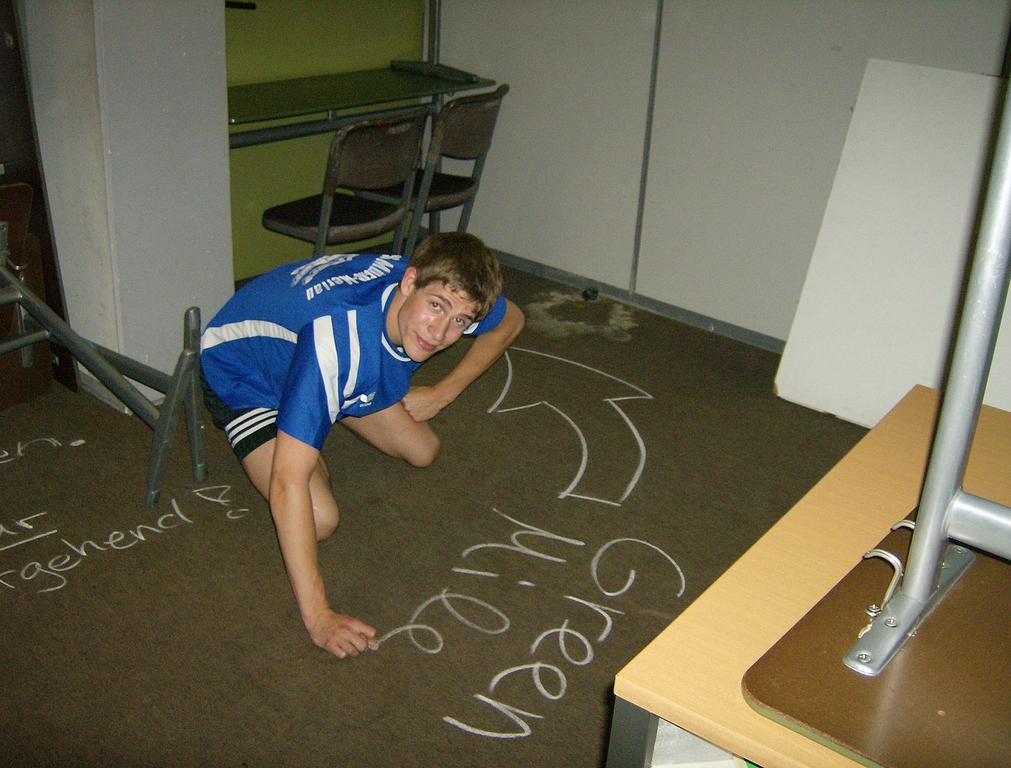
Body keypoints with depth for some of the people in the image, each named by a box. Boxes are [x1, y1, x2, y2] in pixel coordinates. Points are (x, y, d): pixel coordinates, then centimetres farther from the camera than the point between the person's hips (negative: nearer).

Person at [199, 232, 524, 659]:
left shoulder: (446, 288, -26)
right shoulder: (337, 337, -48)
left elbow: (510, 321, 0)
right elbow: (288, 484, -47)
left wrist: (444, 393, -4)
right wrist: (317, 616, -45)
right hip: (243, 377, -6)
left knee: (423, 452, 7)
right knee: (320, 520, -21)